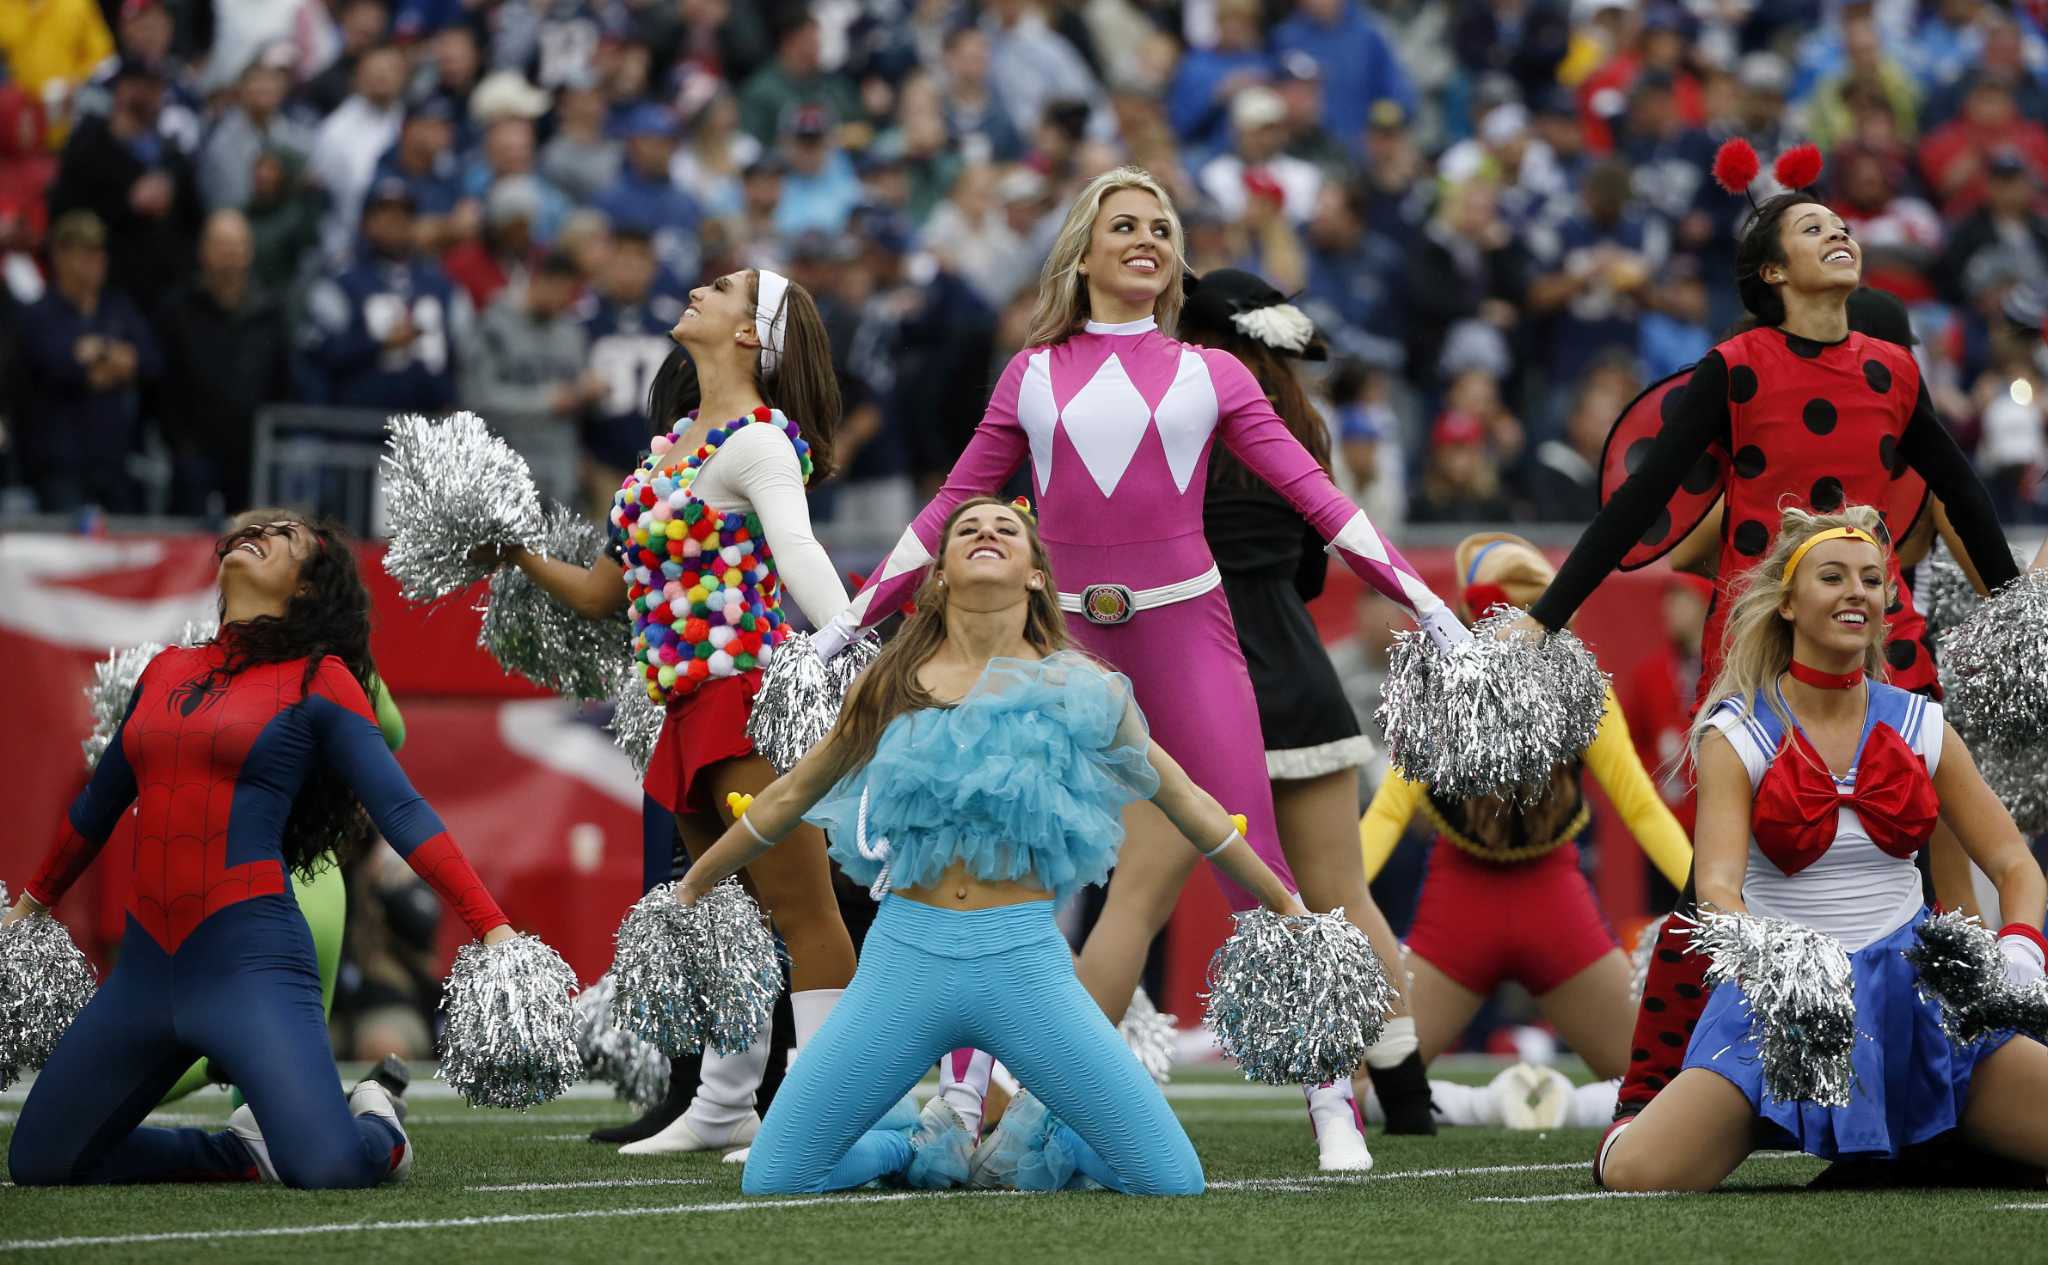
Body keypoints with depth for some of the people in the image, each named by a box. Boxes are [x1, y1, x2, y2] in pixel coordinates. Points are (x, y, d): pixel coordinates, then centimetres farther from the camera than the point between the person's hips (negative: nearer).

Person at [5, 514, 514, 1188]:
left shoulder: (318, 679, 0)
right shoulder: (164, 672, 15)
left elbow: (403, 812, -6)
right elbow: (99, 803, 30)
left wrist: (495, 931, -17)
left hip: (250, 960, -6)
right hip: (144, 964, 6)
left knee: (331, 1171, -25)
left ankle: (374, 1125, 12)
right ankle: (248, 1151, 20)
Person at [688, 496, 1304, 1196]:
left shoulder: (1079, 688, 5)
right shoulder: (891, 684, 8)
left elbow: (1186, 803, 16)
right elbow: (789, 798, 21)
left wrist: (1287, 907, 20)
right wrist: (689, 889, 27)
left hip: (1024, 961, -1)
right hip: (905, 955, 1)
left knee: (1175, 1185, -10)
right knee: (771, 1185, -7)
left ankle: (1045, 1140, 22)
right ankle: (927, 1148, 23)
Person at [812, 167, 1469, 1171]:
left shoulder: (1208, 373, 10)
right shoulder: (1033, 374, 12)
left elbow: (1312, 493, 8)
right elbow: (951, 508, 17)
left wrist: (1422, 600, 2)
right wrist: (852, 619, 14)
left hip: (1185, 630, -1)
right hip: (1069, 638, 1)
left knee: (1257, 871, -7)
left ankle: (1332, 1109, -5)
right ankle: (959, 1105, 4)